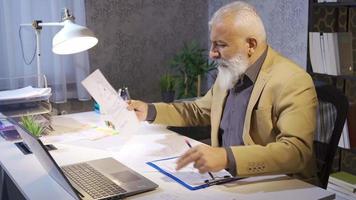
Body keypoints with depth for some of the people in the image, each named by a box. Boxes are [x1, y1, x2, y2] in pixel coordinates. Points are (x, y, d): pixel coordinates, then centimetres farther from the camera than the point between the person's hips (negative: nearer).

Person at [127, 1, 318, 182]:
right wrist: (150, 111, 8)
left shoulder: (293, 82, -18)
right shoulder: (230, 73, 6)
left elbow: (297, 151, -28)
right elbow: (199, 111, 21)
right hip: (226, 179, 7)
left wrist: (228, 157, -39)